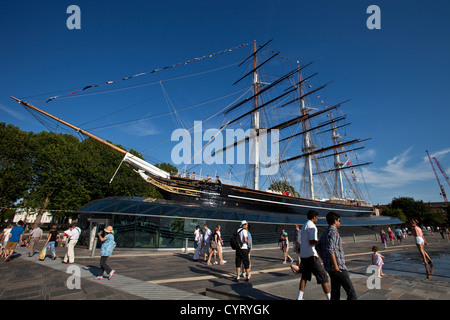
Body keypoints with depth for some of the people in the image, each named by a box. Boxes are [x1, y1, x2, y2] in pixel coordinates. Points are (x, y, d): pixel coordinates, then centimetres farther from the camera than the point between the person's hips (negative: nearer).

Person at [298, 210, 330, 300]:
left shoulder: (304, 226, 16)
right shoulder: (312, 226, -13)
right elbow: (312, 242, -21)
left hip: (303, 255, 9)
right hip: (311, 255, -9)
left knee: (304, 277, 14)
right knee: (323, 277, 3)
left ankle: (300, 297, 14)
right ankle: (330, 297, 10)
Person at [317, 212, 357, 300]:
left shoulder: (325, 233, 15)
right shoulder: (333, 232, -13)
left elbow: (318, 247, 19)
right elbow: (330, 250, -23)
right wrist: (335, 266, -20)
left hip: (329, 267, 9)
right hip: (339, 268, -9)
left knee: (335, 293, 13)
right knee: (351, 293, -2)